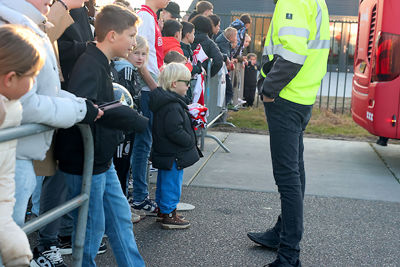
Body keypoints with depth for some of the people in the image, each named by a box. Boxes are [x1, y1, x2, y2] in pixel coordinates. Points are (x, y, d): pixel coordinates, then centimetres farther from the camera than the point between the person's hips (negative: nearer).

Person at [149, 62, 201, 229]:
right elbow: (174, 131, -27)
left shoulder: (165, 100, 9)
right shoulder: (172, 106, -24)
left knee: (164, 181, 21)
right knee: (172, 184, 0)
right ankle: (169, 216, 9)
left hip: (164, 152, 11)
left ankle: (163, 209, 34)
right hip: (174, 155, -11)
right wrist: (190, 141, -17)